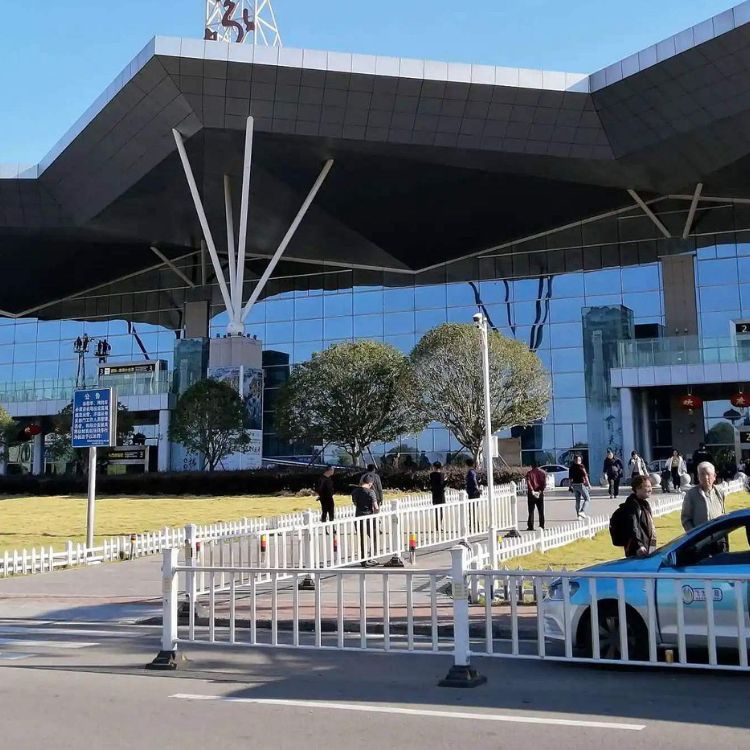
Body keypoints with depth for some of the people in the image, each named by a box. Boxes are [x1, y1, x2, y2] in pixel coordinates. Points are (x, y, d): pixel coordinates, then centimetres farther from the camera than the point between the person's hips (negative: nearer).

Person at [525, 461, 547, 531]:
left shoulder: (529, 473, -1)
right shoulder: (542, 473, 7)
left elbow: (528, 482, -15)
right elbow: (544, 483, -5)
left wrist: (532, 490, -20)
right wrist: (541, 490, -10)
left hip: (531, 493, -2)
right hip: (540, 493, 2)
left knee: (531, 511, 1)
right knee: (541, 511, 10)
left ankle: (530, 526, -4)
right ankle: (542, 526, 9)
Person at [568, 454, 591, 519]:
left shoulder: (571, 467, 8)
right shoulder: (581, 466, -9)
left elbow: (570, 478, 11)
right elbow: (585, 476, -12)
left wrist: (571, 486, 18)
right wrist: (588, 484, -5)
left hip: (574, 485, 6)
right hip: (581, 484, -6)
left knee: (578, 500, 13)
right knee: (587, 499, 3)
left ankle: (578, 514, 11)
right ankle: (582, 511, -13)